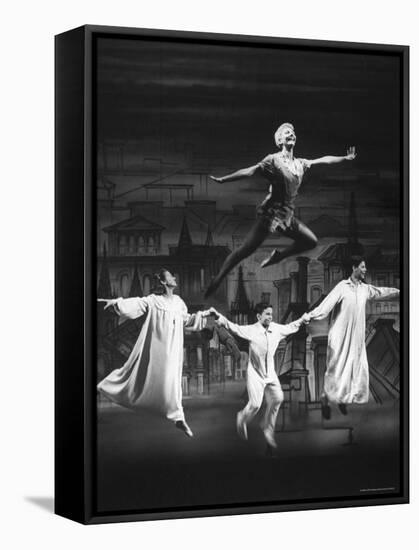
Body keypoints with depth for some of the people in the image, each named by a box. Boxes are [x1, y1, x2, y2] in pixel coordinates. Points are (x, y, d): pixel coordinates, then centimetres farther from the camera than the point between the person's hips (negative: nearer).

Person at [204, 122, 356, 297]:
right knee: (247, 249, -13)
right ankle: (217, 281, -10)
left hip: (287, 216, 7)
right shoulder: (273, 160, -6)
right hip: (271, 213, -7)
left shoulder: (300, 164, 14)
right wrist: (223, 179, -21)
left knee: (311, 241, 7)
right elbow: (251, 171, -13)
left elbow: (323, 160, 26)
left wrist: (345, 158, 32)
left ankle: (278, 257, 18)